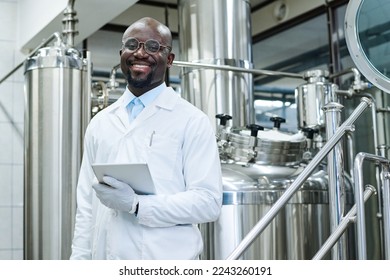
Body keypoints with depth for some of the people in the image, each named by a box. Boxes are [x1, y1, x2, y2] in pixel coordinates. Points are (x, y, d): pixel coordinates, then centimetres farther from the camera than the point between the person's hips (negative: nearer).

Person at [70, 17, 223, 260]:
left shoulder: (192, 121, -4)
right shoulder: (100, 123, 10)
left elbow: (208, 202, -11)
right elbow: (86, 206, 9)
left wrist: (137, 205, -18)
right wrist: (80, 259, 3)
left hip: (165, 261, -4)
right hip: (105, 262, 4)